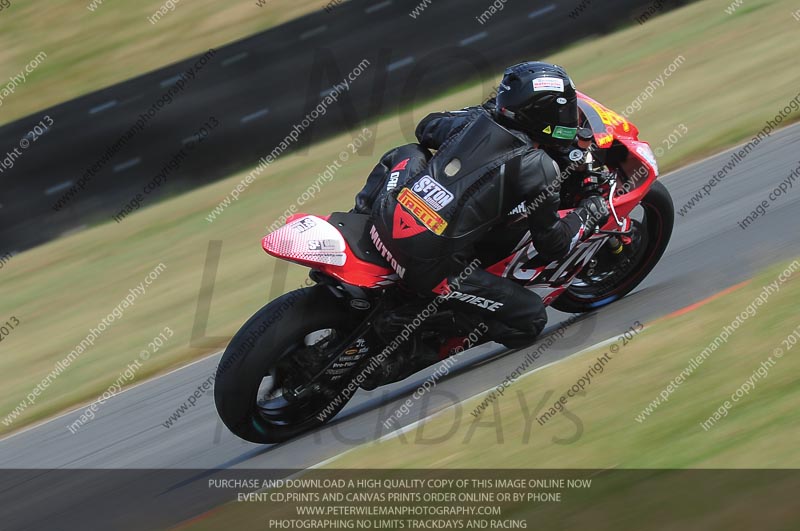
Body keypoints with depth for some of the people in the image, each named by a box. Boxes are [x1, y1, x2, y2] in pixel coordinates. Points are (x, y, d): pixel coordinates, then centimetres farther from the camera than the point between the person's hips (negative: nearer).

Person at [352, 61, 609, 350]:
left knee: (408, 153, 34)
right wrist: (588, 215, 19)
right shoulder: (539, 169, -7)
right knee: (532, 319, 6)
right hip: (429, 270, -6)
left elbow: (426, 127, 31)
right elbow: (552, 245, 2)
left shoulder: (474, 118, 8)